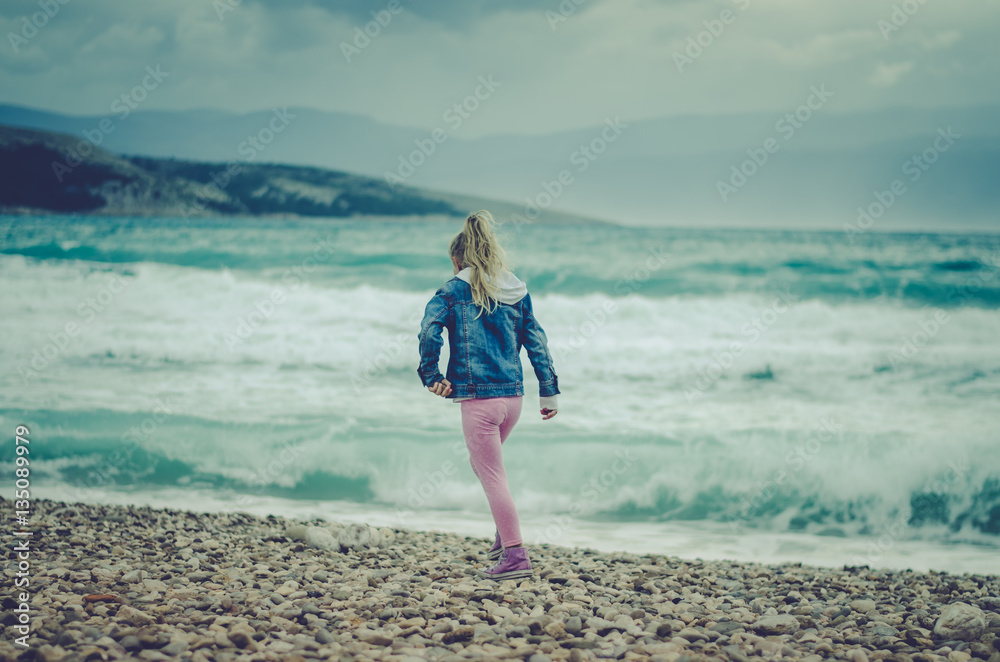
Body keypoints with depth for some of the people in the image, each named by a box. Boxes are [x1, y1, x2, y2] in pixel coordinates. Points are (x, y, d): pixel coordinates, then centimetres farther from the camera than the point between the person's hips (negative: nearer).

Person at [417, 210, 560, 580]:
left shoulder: (455, 290, -3)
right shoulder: (517, 291, 11)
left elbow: (429, 331, -16)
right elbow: (536, 342, 10)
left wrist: (430, 376, -5)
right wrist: (549, 392, 13)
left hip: (478, 398, -6)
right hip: (513, 396, 6)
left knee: (492, 475, 1)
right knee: (481, 462, 26)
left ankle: (515, 556, 0)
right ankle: (506, 536, 22)